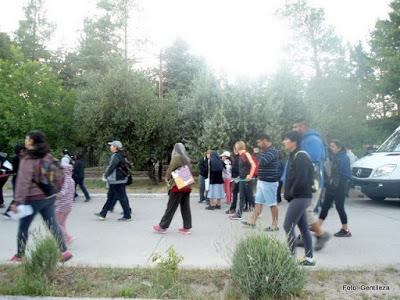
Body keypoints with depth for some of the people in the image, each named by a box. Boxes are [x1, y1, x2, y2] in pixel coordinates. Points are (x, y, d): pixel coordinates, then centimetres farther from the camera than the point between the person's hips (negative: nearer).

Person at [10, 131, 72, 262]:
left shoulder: (28, 160, -15)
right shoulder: (48, 157, 5)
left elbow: (24, 182, -19)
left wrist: (18, 201, -18)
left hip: (33, 199, -6)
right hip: (49, 197, 6)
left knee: (23, 227, 12)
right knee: (53, 225, 9)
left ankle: (19, 255, 25)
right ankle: (64, 251, 5)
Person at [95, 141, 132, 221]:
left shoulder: (116, 156, -17)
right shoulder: (119, 156, 13)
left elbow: (111, 167, -21)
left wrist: (105, 175, -10)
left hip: (117, 181, -11)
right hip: (114, 181, 11)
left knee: (122, 198, -3)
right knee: (110, 197, 15)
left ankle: (127, 216, 5)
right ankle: (103, 214, 25)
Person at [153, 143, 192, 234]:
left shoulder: (176, 157, -8)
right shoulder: (187, 159, 12)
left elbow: (170, 170, -7)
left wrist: (167, 178, 10)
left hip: (177, 186, -7)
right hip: (187, 186, 7)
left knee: (171, 207, 1)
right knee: (185, 207, 9)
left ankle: (163, 227, 10)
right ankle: (187, 227, 11)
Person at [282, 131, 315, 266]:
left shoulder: (300, 156, -16)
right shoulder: (294, 156, 15)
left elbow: (301, 179, -24)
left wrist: (290, 194, -14)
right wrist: (288, 194, 11)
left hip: (300, 197, -10)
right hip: (299, 197, 10)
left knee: (288, 226, -7)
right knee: (303, 227, 13)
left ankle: (291, 255, 1)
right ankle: (309, 257, 21)